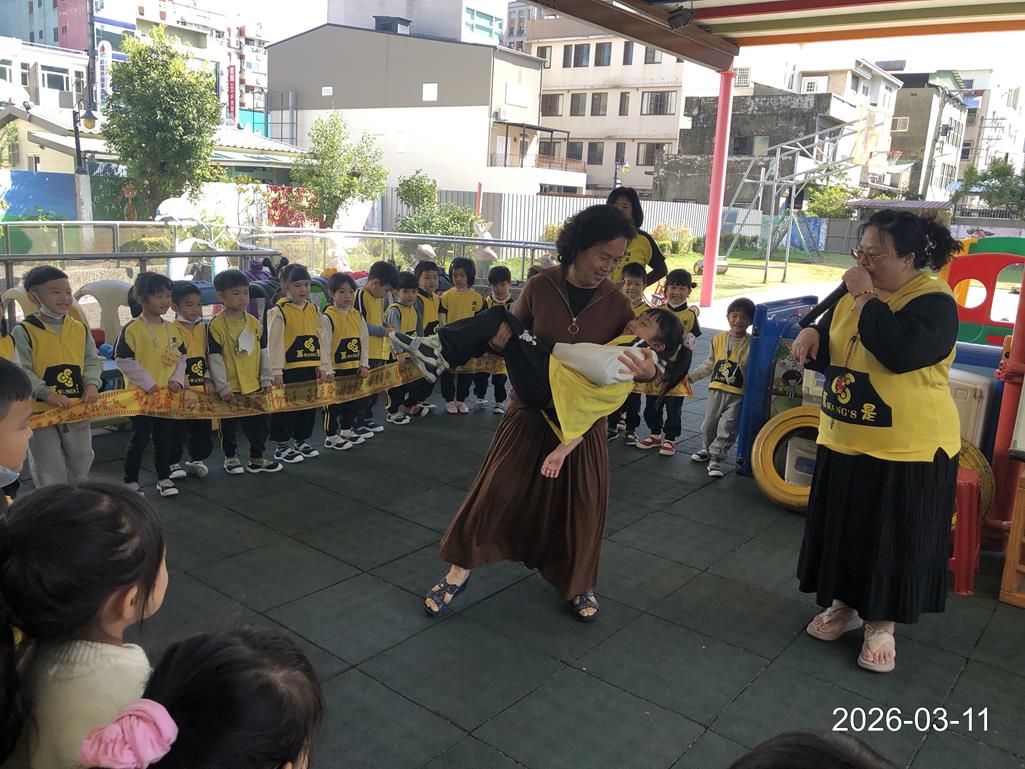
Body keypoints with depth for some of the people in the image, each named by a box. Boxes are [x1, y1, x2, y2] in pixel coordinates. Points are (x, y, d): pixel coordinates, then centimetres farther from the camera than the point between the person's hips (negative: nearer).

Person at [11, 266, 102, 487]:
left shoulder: (80, 328, 3)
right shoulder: (24, 332, -11)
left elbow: (92, 361, 8)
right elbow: (21, 371, -15)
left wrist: (92, 384, -11)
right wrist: (47, 393, -25)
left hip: (77, 410, 5)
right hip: (41, 411, -5)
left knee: (81, 462, 19)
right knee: (49, 469, 5)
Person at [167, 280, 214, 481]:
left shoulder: (204, 328, 7)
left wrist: (209, 379, 5)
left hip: (202, 390, 5)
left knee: (203, 427, 13)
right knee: (177, 429, 5)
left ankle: (197, 459, 30)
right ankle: (173, 463, 20)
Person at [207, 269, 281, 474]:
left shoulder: (254, 323, 4)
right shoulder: (216, 325, -11)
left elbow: (264, 353, 10)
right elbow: (215, 359, -12)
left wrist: (266, 380, 5)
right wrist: (222, 387, -14)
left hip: (255, 387, 5)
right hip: (230, 390, -5)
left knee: (261, 422, 11)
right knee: (229, 425, 10)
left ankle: (257, 458, 27)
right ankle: (230, 457, 30)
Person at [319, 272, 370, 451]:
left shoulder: (357, 316, 7)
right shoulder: (327, 318, -11)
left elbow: (365, 342, 10)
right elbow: (324, 345, -14)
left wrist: (364, 364, 3)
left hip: (355, 369, 7)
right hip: (336, 370, -6)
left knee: (355, 401, 17)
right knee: (334, 405, 3)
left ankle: (347, 431, 35)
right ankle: (332, 437, 16)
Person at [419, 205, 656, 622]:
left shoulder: (616, 302, -8)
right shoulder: (540, 286, -10)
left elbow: (634, 354, -3)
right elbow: (510, 334, 4)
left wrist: (648, 370, -27)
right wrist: (496, 336, -19)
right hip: (531, 408, -1)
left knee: (582, 502, 8)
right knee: (496, 488, 1)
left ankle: (579, 584, 32)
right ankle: (459, 572, 19)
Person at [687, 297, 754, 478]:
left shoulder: (751, 343, -7)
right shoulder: (719, 338, 4)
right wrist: (693, 376, 12)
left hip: (738, 394, -4)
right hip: (717, 389, 4)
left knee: (727, 428, -4)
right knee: (709, 425, 14)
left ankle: (716, 459, 8)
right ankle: (709, 449, 38)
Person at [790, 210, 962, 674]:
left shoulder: (934, 301, -15)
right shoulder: (854, 295, 7)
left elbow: (899, 352, -33)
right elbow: (828, 355, 16)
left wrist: (865, 297, -24)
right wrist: (812, 335, -7)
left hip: (907, 451, -7)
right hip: (844, 444, 7)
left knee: (892, 540, 6)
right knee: (842, 529, 16)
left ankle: (881, 623, 24)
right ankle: (844, 605, 35)